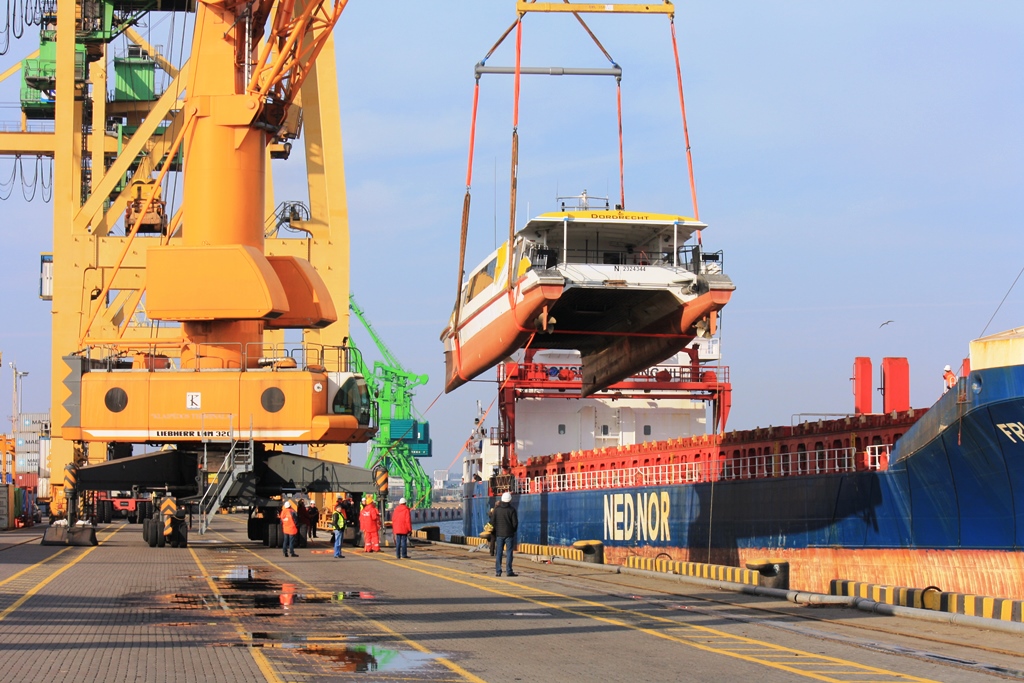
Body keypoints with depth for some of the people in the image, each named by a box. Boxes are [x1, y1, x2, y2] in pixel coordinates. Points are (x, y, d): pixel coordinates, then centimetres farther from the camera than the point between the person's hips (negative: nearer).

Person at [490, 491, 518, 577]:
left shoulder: (497, 509, 0)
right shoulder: (511, 510, -9)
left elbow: (492, 521, 2)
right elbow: (515, 523, -8)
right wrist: (513, 530, 10)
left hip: (499, 534, 3)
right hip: (509, 534, -3)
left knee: (498, 553, 7)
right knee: (509, 553, 1)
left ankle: (498, 571, 5)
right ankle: (509, 571, -2)